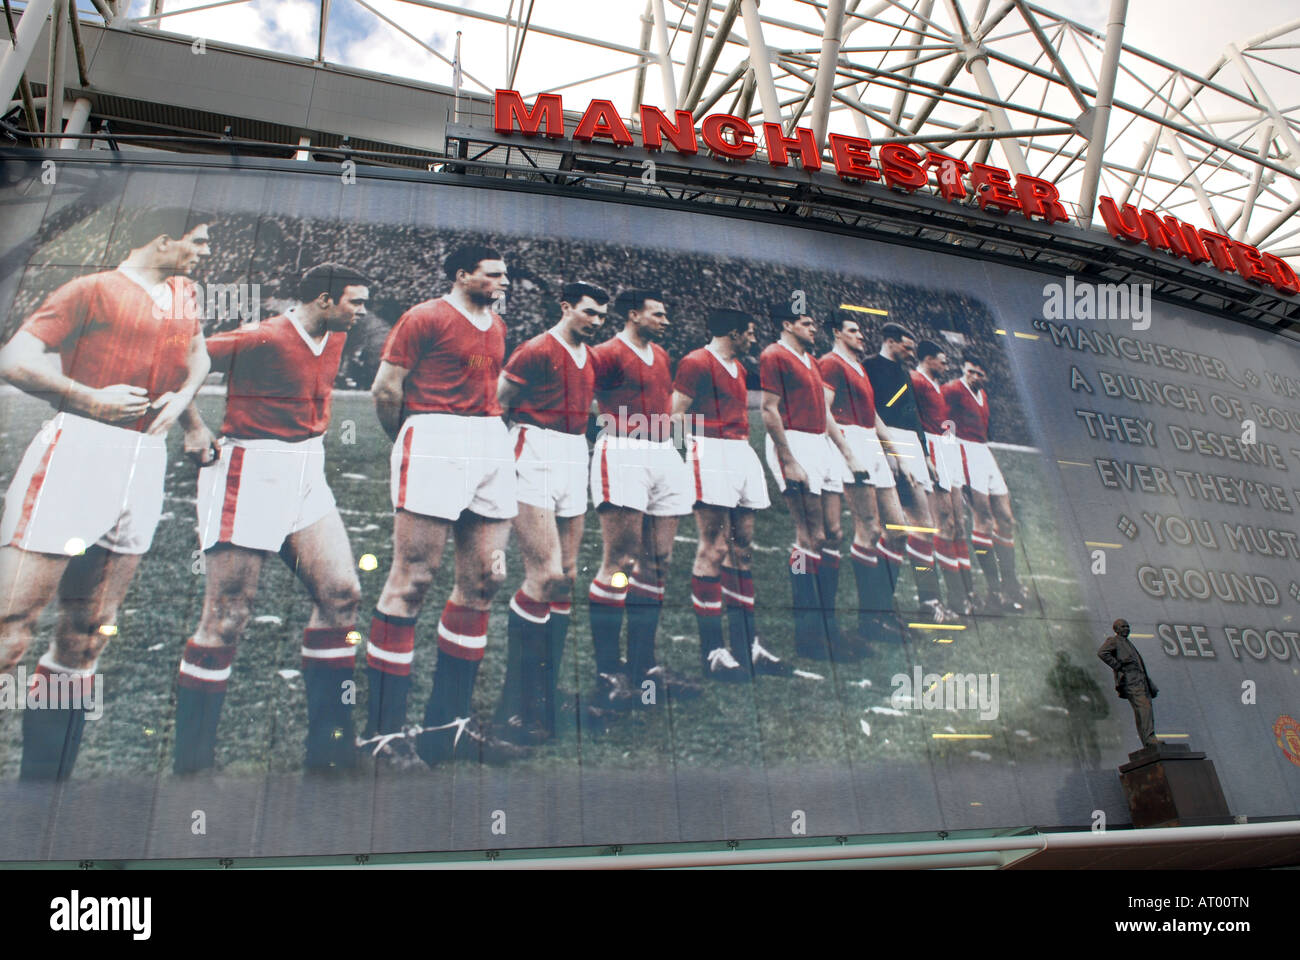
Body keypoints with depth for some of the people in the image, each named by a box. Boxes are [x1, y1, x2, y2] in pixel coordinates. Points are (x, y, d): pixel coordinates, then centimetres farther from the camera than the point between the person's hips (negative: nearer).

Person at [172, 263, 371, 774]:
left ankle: (326, 744, 8)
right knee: (226, 619, -4)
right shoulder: (262, 338, -14)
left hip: (306, 475, 8)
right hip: (251, 475, -7)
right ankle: (189, 755, 11)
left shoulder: (335, 338, 11)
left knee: (341, 594, -2)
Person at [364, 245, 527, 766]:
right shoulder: (425, 317, -1)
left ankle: (447, 722, 12)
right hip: (436, 439, -8)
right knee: (412, 578, -9)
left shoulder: (497, 325, 22)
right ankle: (381, 729, -2)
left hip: (491, 443, 8)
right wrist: (408, 442, 10)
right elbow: (385, 389, -3)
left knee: (483, 579, 3)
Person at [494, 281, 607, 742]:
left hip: (574, 460, 8)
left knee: (567, 577, 6)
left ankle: (545, 692, 16)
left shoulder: (590, 359, 16)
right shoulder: (538, 350, -7)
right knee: (546, 575, -14)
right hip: (536, 459, -8)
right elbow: (496, 403, -6)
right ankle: (515, 704, -4)